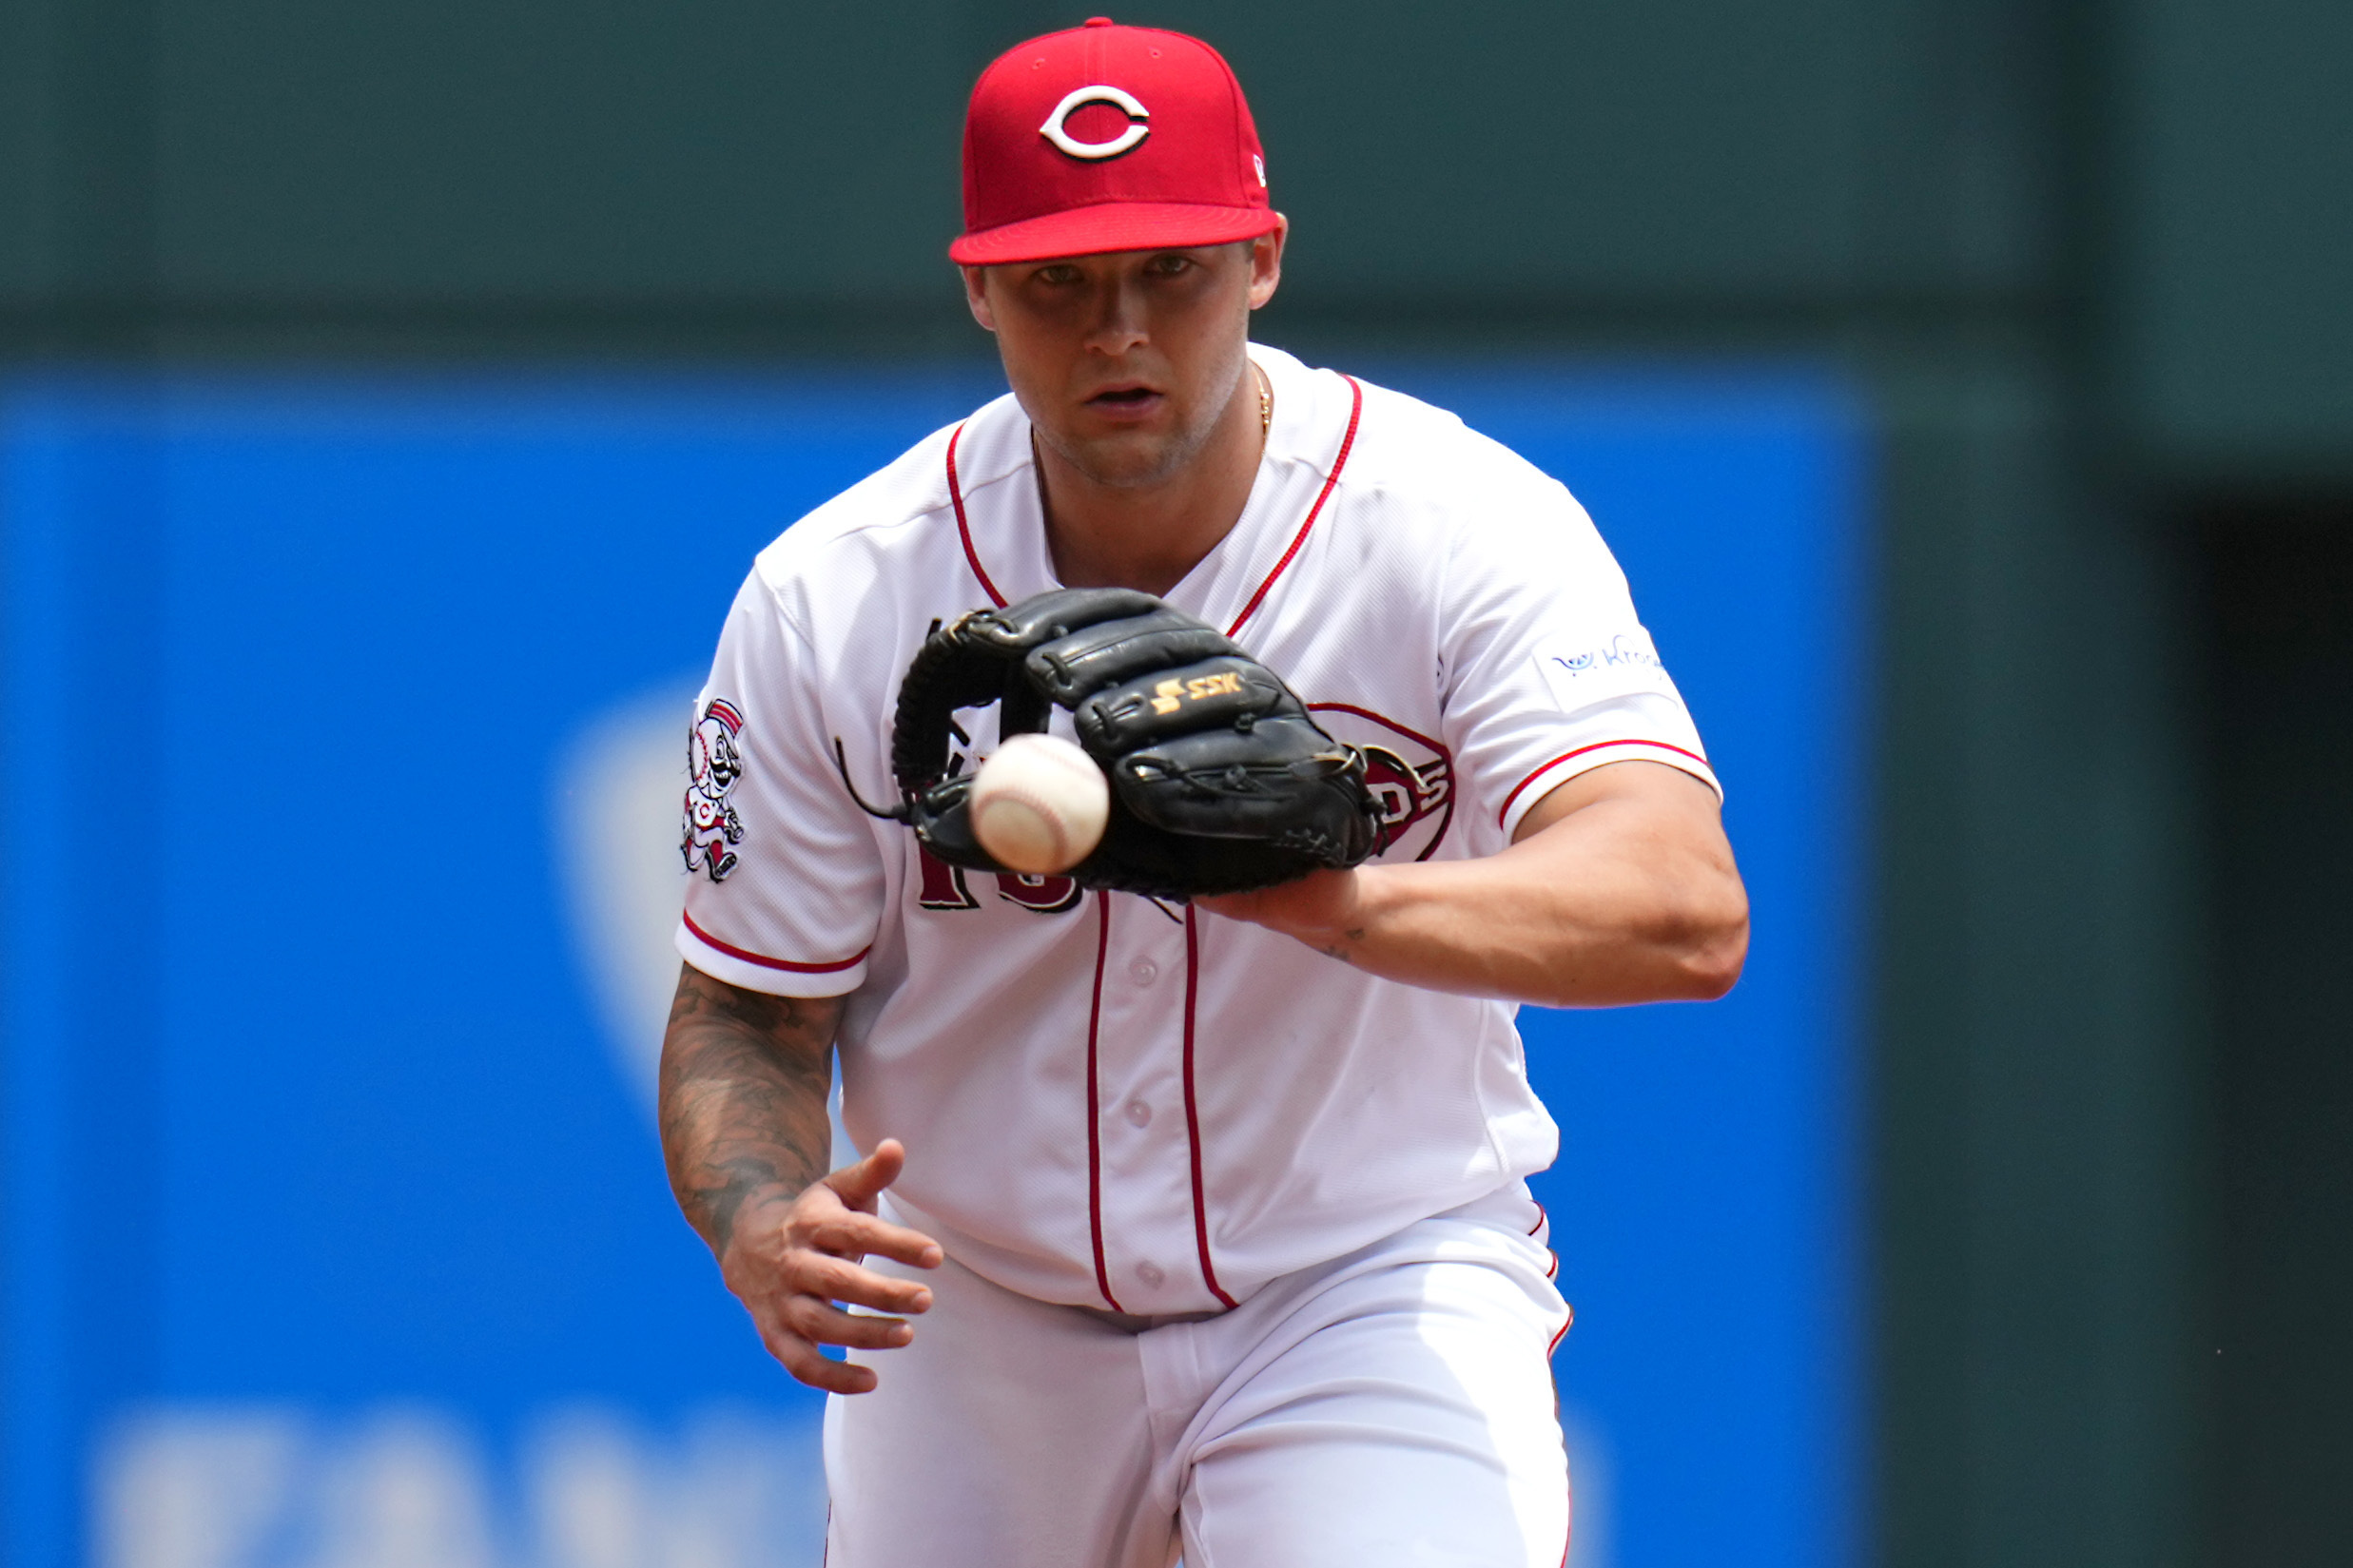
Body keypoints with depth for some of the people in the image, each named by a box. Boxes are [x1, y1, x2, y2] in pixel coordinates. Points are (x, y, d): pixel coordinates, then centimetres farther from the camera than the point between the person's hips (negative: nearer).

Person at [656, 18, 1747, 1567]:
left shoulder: (1462, 533, -18)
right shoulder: (830, 600, -10)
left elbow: (1689, 914, -33)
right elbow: (746, 1014, -2)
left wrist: (1339, 901, -51)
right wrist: (760, 1228, -26)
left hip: (1376, 1275, -3)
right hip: (977, 1313, 3)